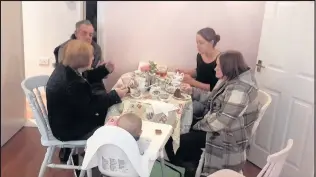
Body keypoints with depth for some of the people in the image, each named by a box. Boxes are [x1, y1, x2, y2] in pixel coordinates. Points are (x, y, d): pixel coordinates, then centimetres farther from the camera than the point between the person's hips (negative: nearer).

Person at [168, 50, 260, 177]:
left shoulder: (238, 90, -30)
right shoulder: (228, 80, 1)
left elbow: (222, 120, -31)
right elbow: (212, 99, 12)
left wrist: (200, 124, -17)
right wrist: (193, 91, 3)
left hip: (228, 135, -9)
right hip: (218, 125, 9)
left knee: (183, 141, -7)